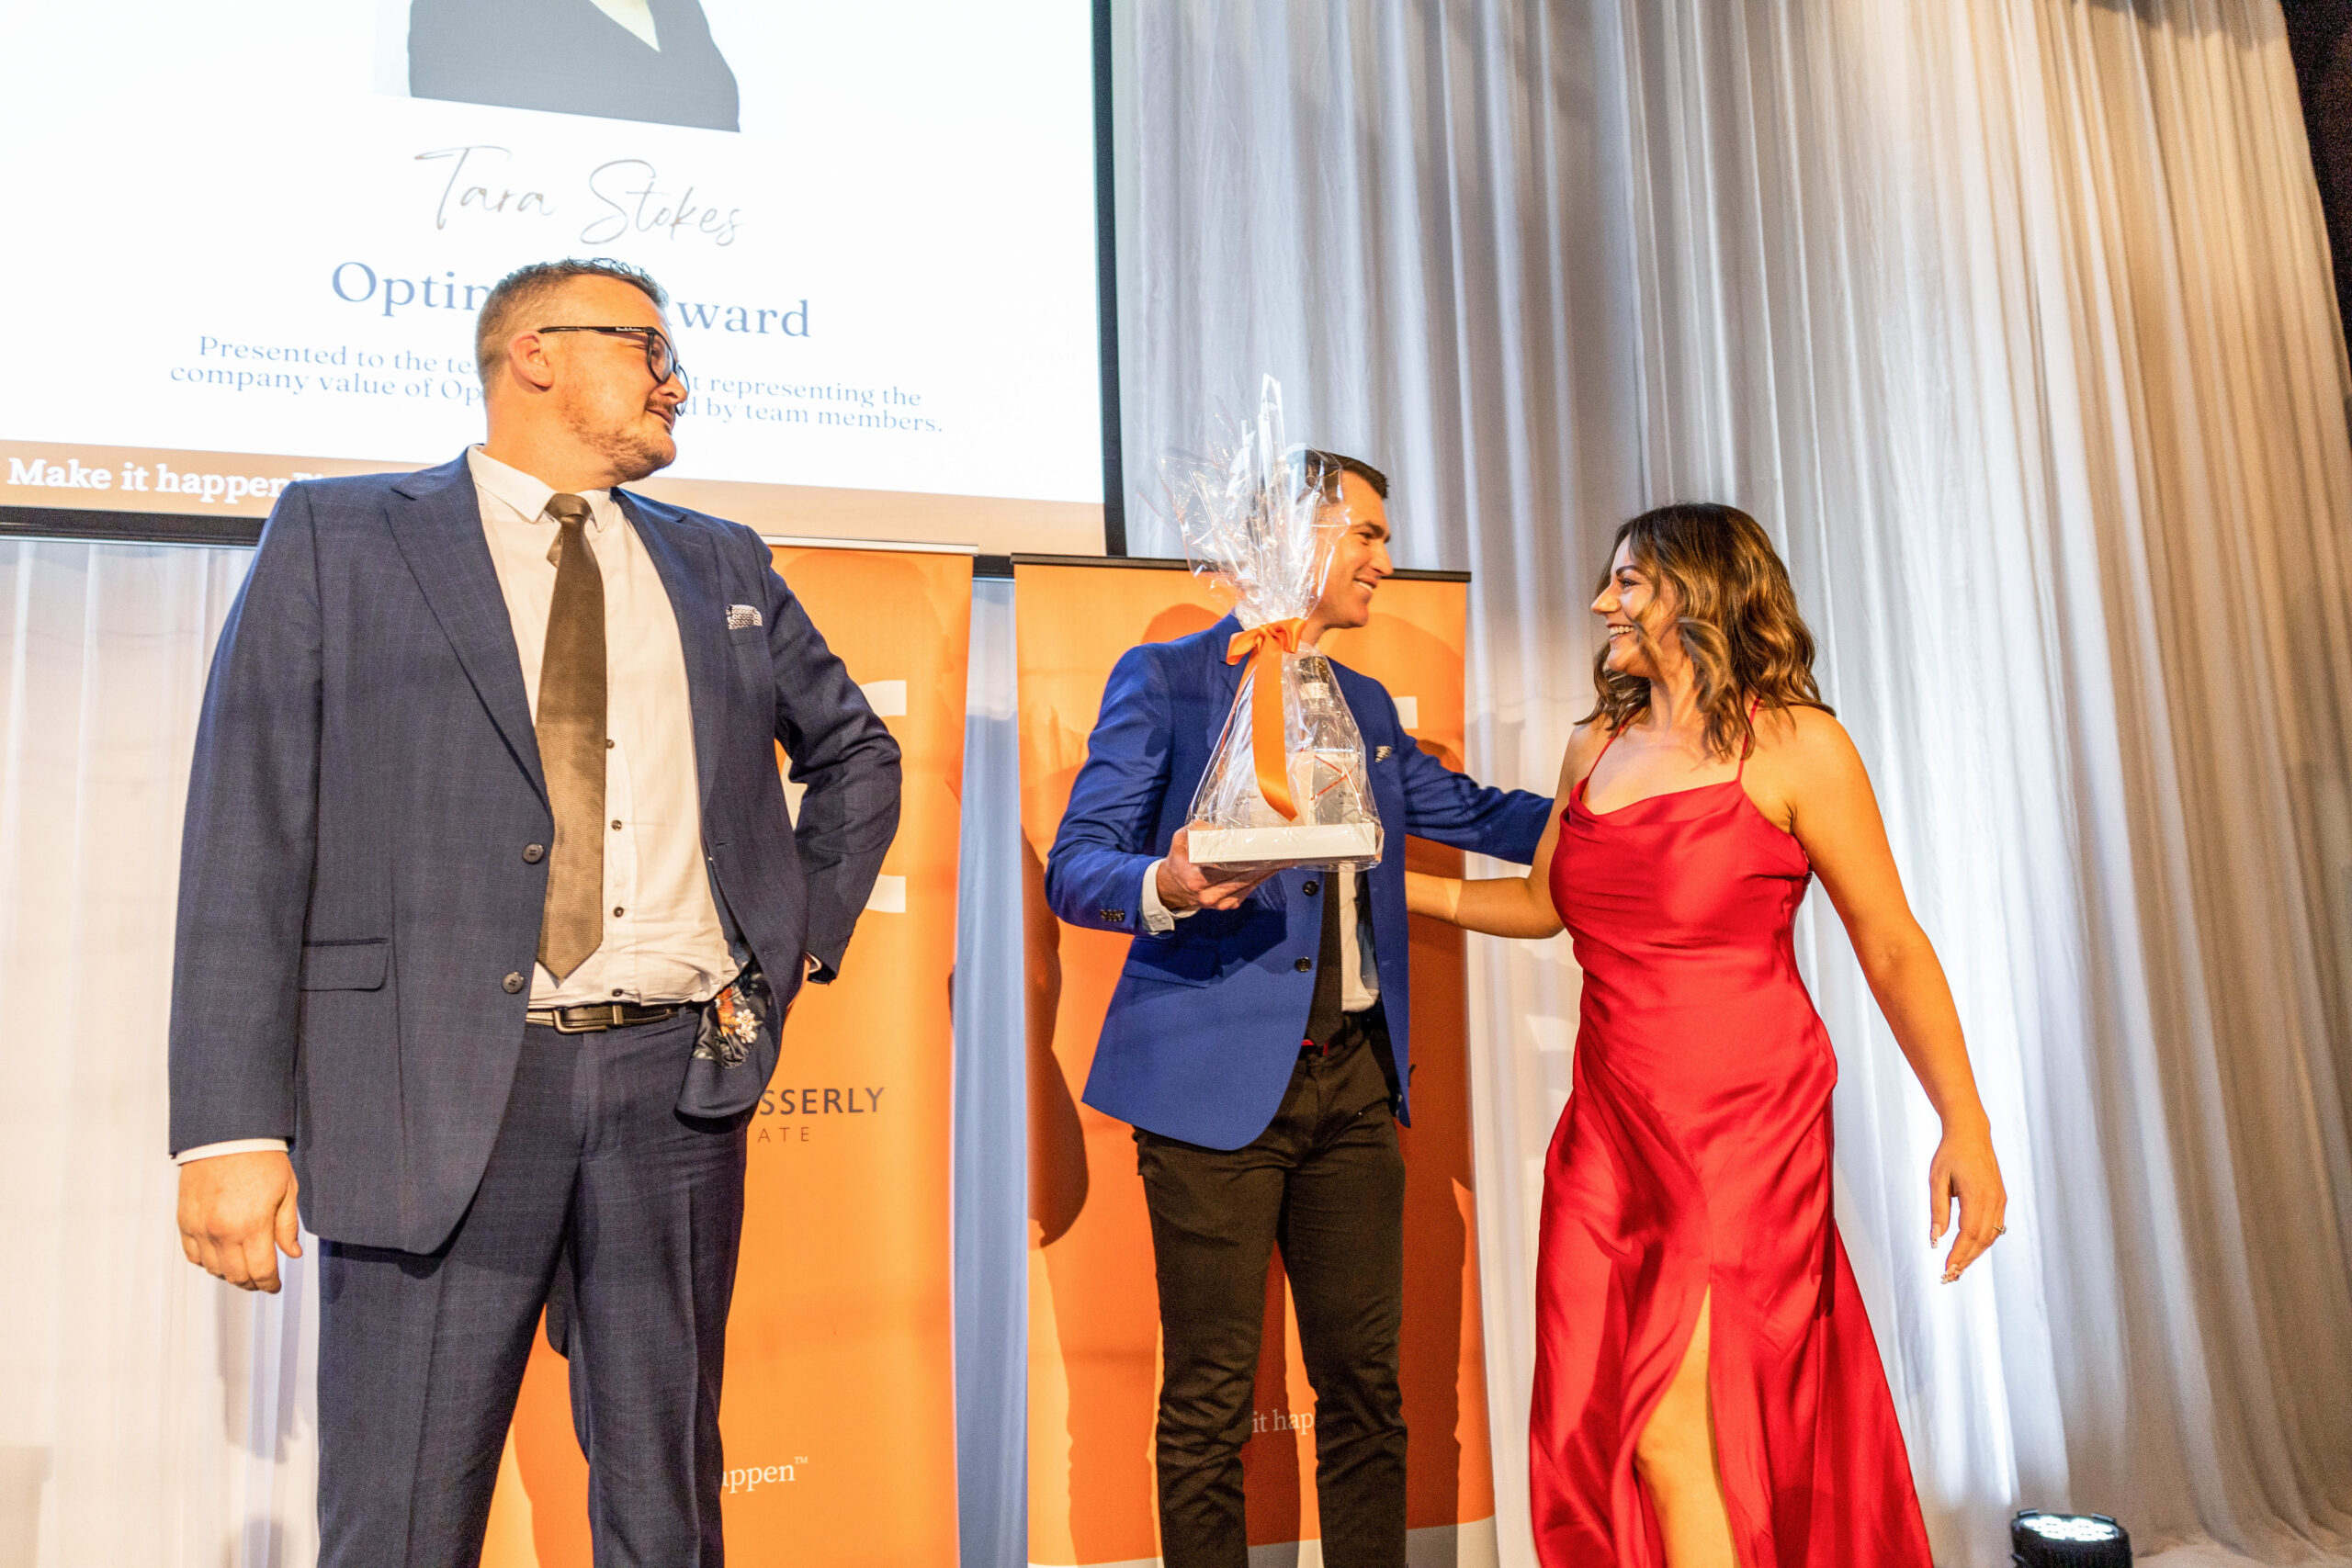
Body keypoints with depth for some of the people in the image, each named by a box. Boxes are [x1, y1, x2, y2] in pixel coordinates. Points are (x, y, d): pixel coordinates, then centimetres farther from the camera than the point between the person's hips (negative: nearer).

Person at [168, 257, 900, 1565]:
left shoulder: (723, 567, 16)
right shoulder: (338, 537, 5)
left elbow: (857, 749, 27)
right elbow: (248, 837, -2)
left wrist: (805, 936, 14)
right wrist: (233, 1125, -9)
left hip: (679, 1078, 4)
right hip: (440, 1091, -3)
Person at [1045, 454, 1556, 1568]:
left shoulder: (1367, 706, 18)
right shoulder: (1166, 680, -2)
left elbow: (1474, 814, 26)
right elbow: (1075, 868, -6)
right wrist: (1166, 886, -27)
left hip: (1354, 1076, 6)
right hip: (1219, 1077, -6)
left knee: (1364, 1380, 11)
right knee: (1210, 1397, 3)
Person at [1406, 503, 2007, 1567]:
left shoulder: (1793, 747, -5)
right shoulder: (1596, 748, 11)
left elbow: (1892, 949, -4)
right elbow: (1541, 903, 22)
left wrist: (1967, 1130, -8)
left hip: (1746, 1121, -5)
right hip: (1613, 1122, 6)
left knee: (1672, 1433, -8)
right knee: (1590, 1431, 6)